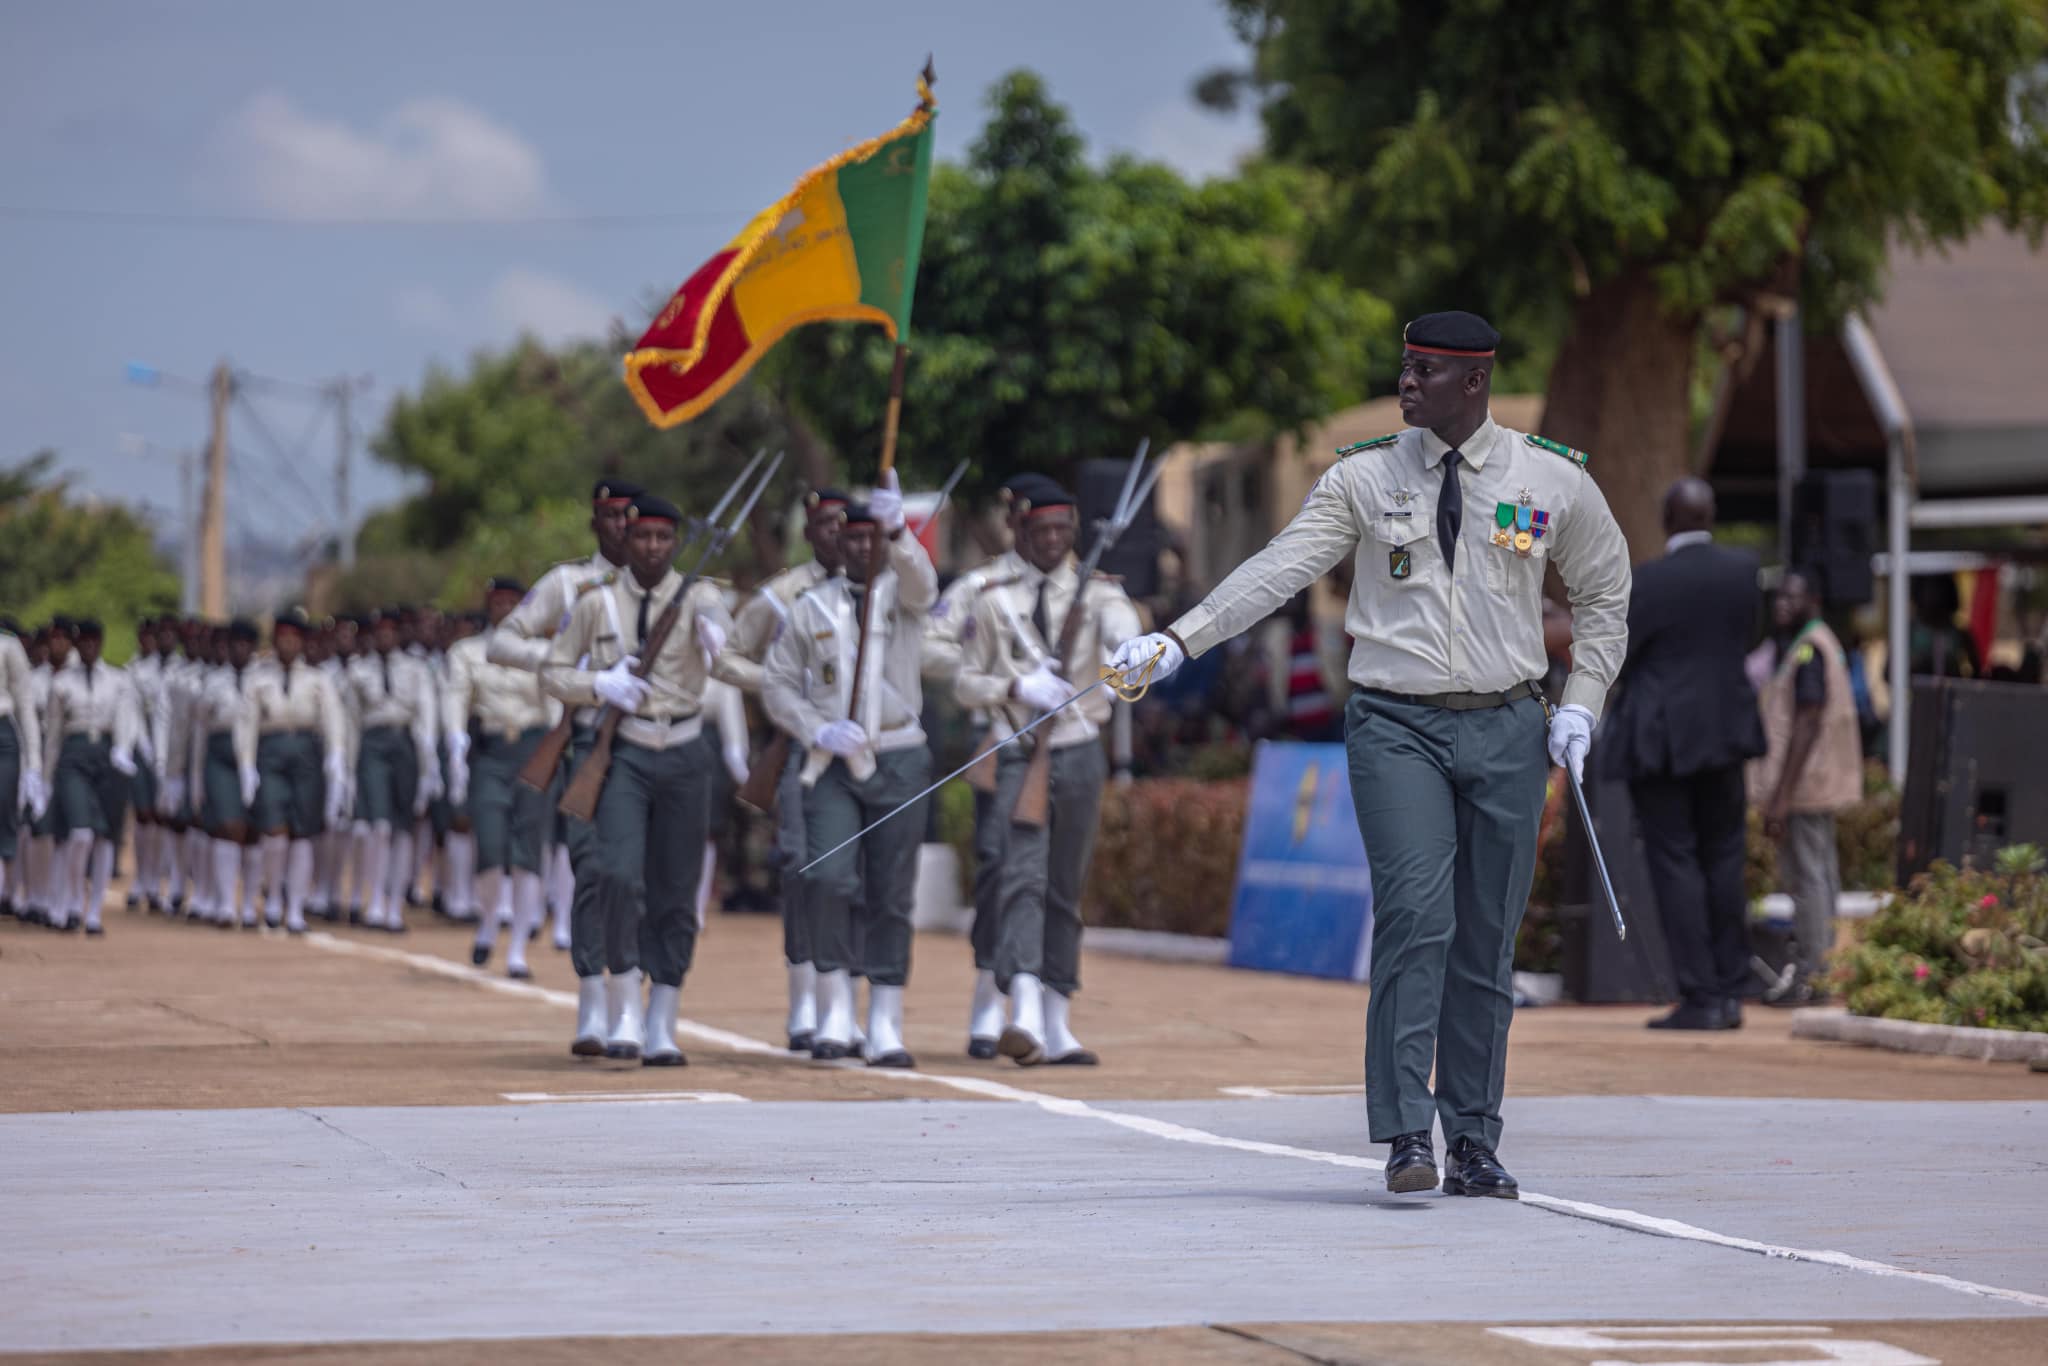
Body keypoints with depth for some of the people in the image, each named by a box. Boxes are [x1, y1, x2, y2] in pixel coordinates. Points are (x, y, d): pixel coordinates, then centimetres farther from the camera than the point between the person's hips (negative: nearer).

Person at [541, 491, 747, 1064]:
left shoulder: (699, 599, -1)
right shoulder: (596, 603, 2)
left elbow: (733, 669, -16)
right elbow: (553, 673, 8)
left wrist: (720, 646, -40)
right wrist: (600, 684, -12)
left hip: (684, 757, 1)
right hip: (622, 753, -1)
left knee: (675, 893, 6)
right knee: (616, 875, -20)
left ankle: (661, 1029, 15)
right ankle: (622, 1011, -10)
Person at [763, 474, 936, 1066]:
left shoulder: (903, 593, 4)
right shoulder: (813, 607, 6)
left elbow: (920, 580, -21)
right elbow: (778, 684, 9)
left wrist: (897, 531, -41)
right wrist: (819, 730, -8)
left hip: (899, 761, 0)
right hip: (833, 764, 0)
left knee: (891, 894, 1)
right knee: (829, 878, -16)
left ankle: (885, 1027, 6)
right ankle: (835, 1009, -4)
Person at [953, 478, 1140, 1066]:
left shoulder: (1098, 593, 3)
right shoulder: (995, 601, 4)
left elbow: (1124, 632, -20)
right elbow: (965, 681, 8)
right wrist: (1015, 690, -12)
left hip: (1080, 754, 2)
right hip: (1022, 755, -2)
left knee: (1066, 890, 9)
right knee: (1023, 879, -17)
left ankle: (1057, 1026, 17)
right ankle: (1024, 1015, -30)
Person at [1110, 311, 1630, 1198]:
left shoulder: (1555, 482, 5)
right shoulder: (1365, 477, 2)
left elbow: (1603, 594, 18)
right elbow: (1281, 568, -6)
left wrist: (1581, 703, 7)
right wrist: (1179, 640, -18)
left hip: (1505, 730, 1)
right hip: (1397, 725, -1)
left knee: (1486, 940, 3)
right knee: (1415, 914, -17)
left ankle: (1474, 1143, 12)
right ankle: (1405, 1134, -18)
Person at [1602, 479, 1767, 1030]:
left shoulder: (1645, 582, -14)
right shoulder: (1743, 569, -1)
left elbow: (1614, 657, -10)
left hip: (1659, 738, -4)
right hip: (1725, 731, 5)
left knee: (1675, 865, -1)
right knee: (1723, 860, 14)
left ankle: (1700, 998, -4)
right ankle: (1729, 991, 13)